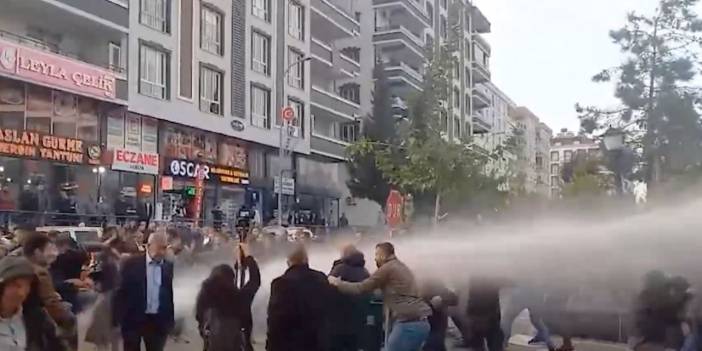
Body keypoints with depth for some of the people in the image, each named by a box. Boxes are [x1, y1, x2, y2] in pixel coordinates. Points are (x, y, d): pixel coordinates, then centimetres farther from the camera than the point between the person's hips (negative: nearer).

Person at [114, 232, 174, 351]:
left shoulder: (170, 267, -1)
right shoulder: (131, 264, -6)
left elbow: (172, 294, 4)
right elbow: (121, 292, -3)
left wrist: (170, 320, 0)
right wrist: (119, 319, -5)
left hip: (158, 321, 1)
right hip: (133, 319, -1)